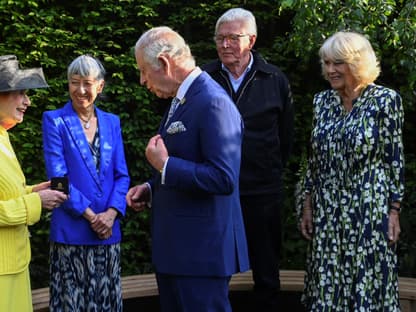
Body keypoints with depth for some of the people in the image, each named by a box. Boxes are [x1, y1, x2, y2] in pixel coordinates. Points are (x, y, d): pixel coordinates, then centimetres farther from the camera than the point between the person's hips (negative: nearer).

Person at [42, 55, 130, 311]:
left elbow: (122, 174, 7)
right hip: (72, 230, -4)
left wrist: (111, 213, -9)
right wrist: (89, 215, -13)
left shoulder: (112, 122, 10)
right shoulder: (55, 121, -2)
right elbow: (58, 176, -8)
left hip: (108, 230, 4)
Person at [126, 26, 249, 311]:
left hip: (201, 249, -10)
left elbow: (223, 178, -28)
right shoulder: (182, 99, 11)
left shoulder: (213, 103, -19)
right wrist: (151, 189, 7)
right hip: (175, 245, 10)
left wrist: (164, 165, -19)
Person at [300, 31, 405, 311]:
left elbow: (395, 159, -6)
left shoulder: (386, 100, -8)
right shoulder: (322, 101, 6)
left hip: (370, 210, -4)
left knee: (368, 284, 3)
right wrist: (308, 206, 10)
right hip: (327, 212, 5)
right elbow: (314, 159, 11)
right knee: (327, 287, 10)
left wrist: (394, 212, -8)